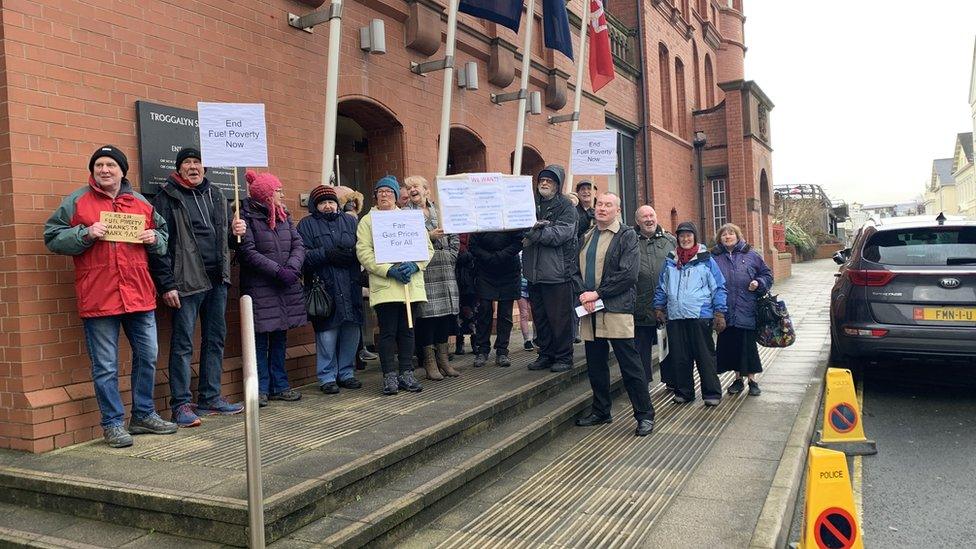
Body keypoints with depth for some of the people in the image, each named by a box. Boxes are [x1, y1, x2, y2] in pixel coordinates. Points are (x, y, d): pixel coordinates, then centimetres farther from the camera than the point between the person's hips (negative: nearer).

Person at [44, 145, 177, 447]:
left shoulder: (141, 203, 13)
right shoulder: (76, 202, 4)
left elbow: (163, 234, 22)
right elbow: (53, 237, 2)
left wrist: (154, 239, -1)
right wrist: (86, 234, -14)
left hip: (139, 295, 4)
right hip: (98, 297, -4)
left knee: (147, 357, 11)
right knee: (105, 366, 1)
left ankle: (144, 414, 26)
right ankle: (113, 423, 14)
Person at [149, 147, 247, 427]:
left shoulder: (216, 195, 16)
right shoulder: (167, 197, -3)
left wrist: (236, 232, 0)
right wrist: (166, 285, -16)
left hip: (217, 280, 7)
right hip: (187, 282, -6)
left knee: (215, 340, 11)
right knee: (183, 343, -2)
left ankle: (210, 398, 21)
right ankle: (181, 405, 5)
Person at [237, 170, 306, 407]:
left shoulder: (283, 216, 12)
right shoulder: (247, 217, -8)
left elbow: (299, 244, 6)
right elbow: (248, 252, -16)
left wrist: (293, 268, -13)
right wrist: (278, 270, -19)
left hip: (286, 287, 6)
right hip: (259, 288, -6)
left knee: (280, 337, 12)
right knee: (260, 339, 1)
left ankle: (280, 385, 21)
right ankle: (261, 388, 11)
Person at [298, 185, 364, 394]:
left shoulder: (351, 222, 17)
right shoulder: (306, 225, 7)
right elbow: (303, 254, -6)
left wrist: (353, 253, -14)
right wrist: (327, 254, -18)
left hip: (351, 288, 4)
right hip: (324, 289, -3)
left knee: (352, 332, 6)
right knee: (327, 335, -3)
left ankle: (346, 373, 21)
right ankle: (327, 377, 9)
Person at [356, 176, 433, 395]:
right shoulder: (367, 220, 7)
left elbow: (427, 247, 9)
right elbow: (363, 252, -5)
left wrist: (414, 265, -10)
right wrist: (389, 270, -16)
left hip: (411, 284, 3)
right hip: (384, 286, -3)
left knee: (407, 331, 7)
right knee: (387, 332, -3)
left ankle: (406, 373, 16)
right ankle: (390, 376, 6)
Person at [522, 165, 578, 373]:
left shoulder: (566, 207, -2)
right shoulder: (531, 204, 13)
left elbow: (561, 234, -15)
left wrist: (535, 233, -14)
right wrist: (537, 227, -12)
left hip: (557, 271, -5)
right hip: (534, 271, 5)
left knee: (560, 317, 0)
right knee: (539, 316, 12)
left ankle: (563, 357, 11)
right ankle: (545, 354, 23)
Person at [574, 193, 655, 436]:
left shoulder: (627, 236, -2)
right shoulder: (586, 238, 17)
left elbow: (628, 274, -12)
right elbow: (576, 271, 13)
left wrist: (598, 293, -13)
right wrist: (583, 294, -6)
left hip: (616, 309, -6)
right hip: (589, 310, 6)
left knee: (630, 364, -3)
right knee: (595, 365, 13)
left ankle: (645, 414, 7)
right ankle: (600, 411, 26)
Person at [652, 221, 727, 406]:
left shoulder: (706, 260, 1)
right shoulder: (670, 261, 11)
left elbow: (719, 288, 1)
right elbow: (662, 287, 18)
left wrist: (720, 313, -5)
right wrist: (659, 307, 11)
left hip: (700, 316, -3)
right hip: (675, 317, 3)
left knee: (705, 356, 2)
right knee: (679, 357, 9)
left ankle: (712, 393, 12)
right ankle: (683, 391, 22)